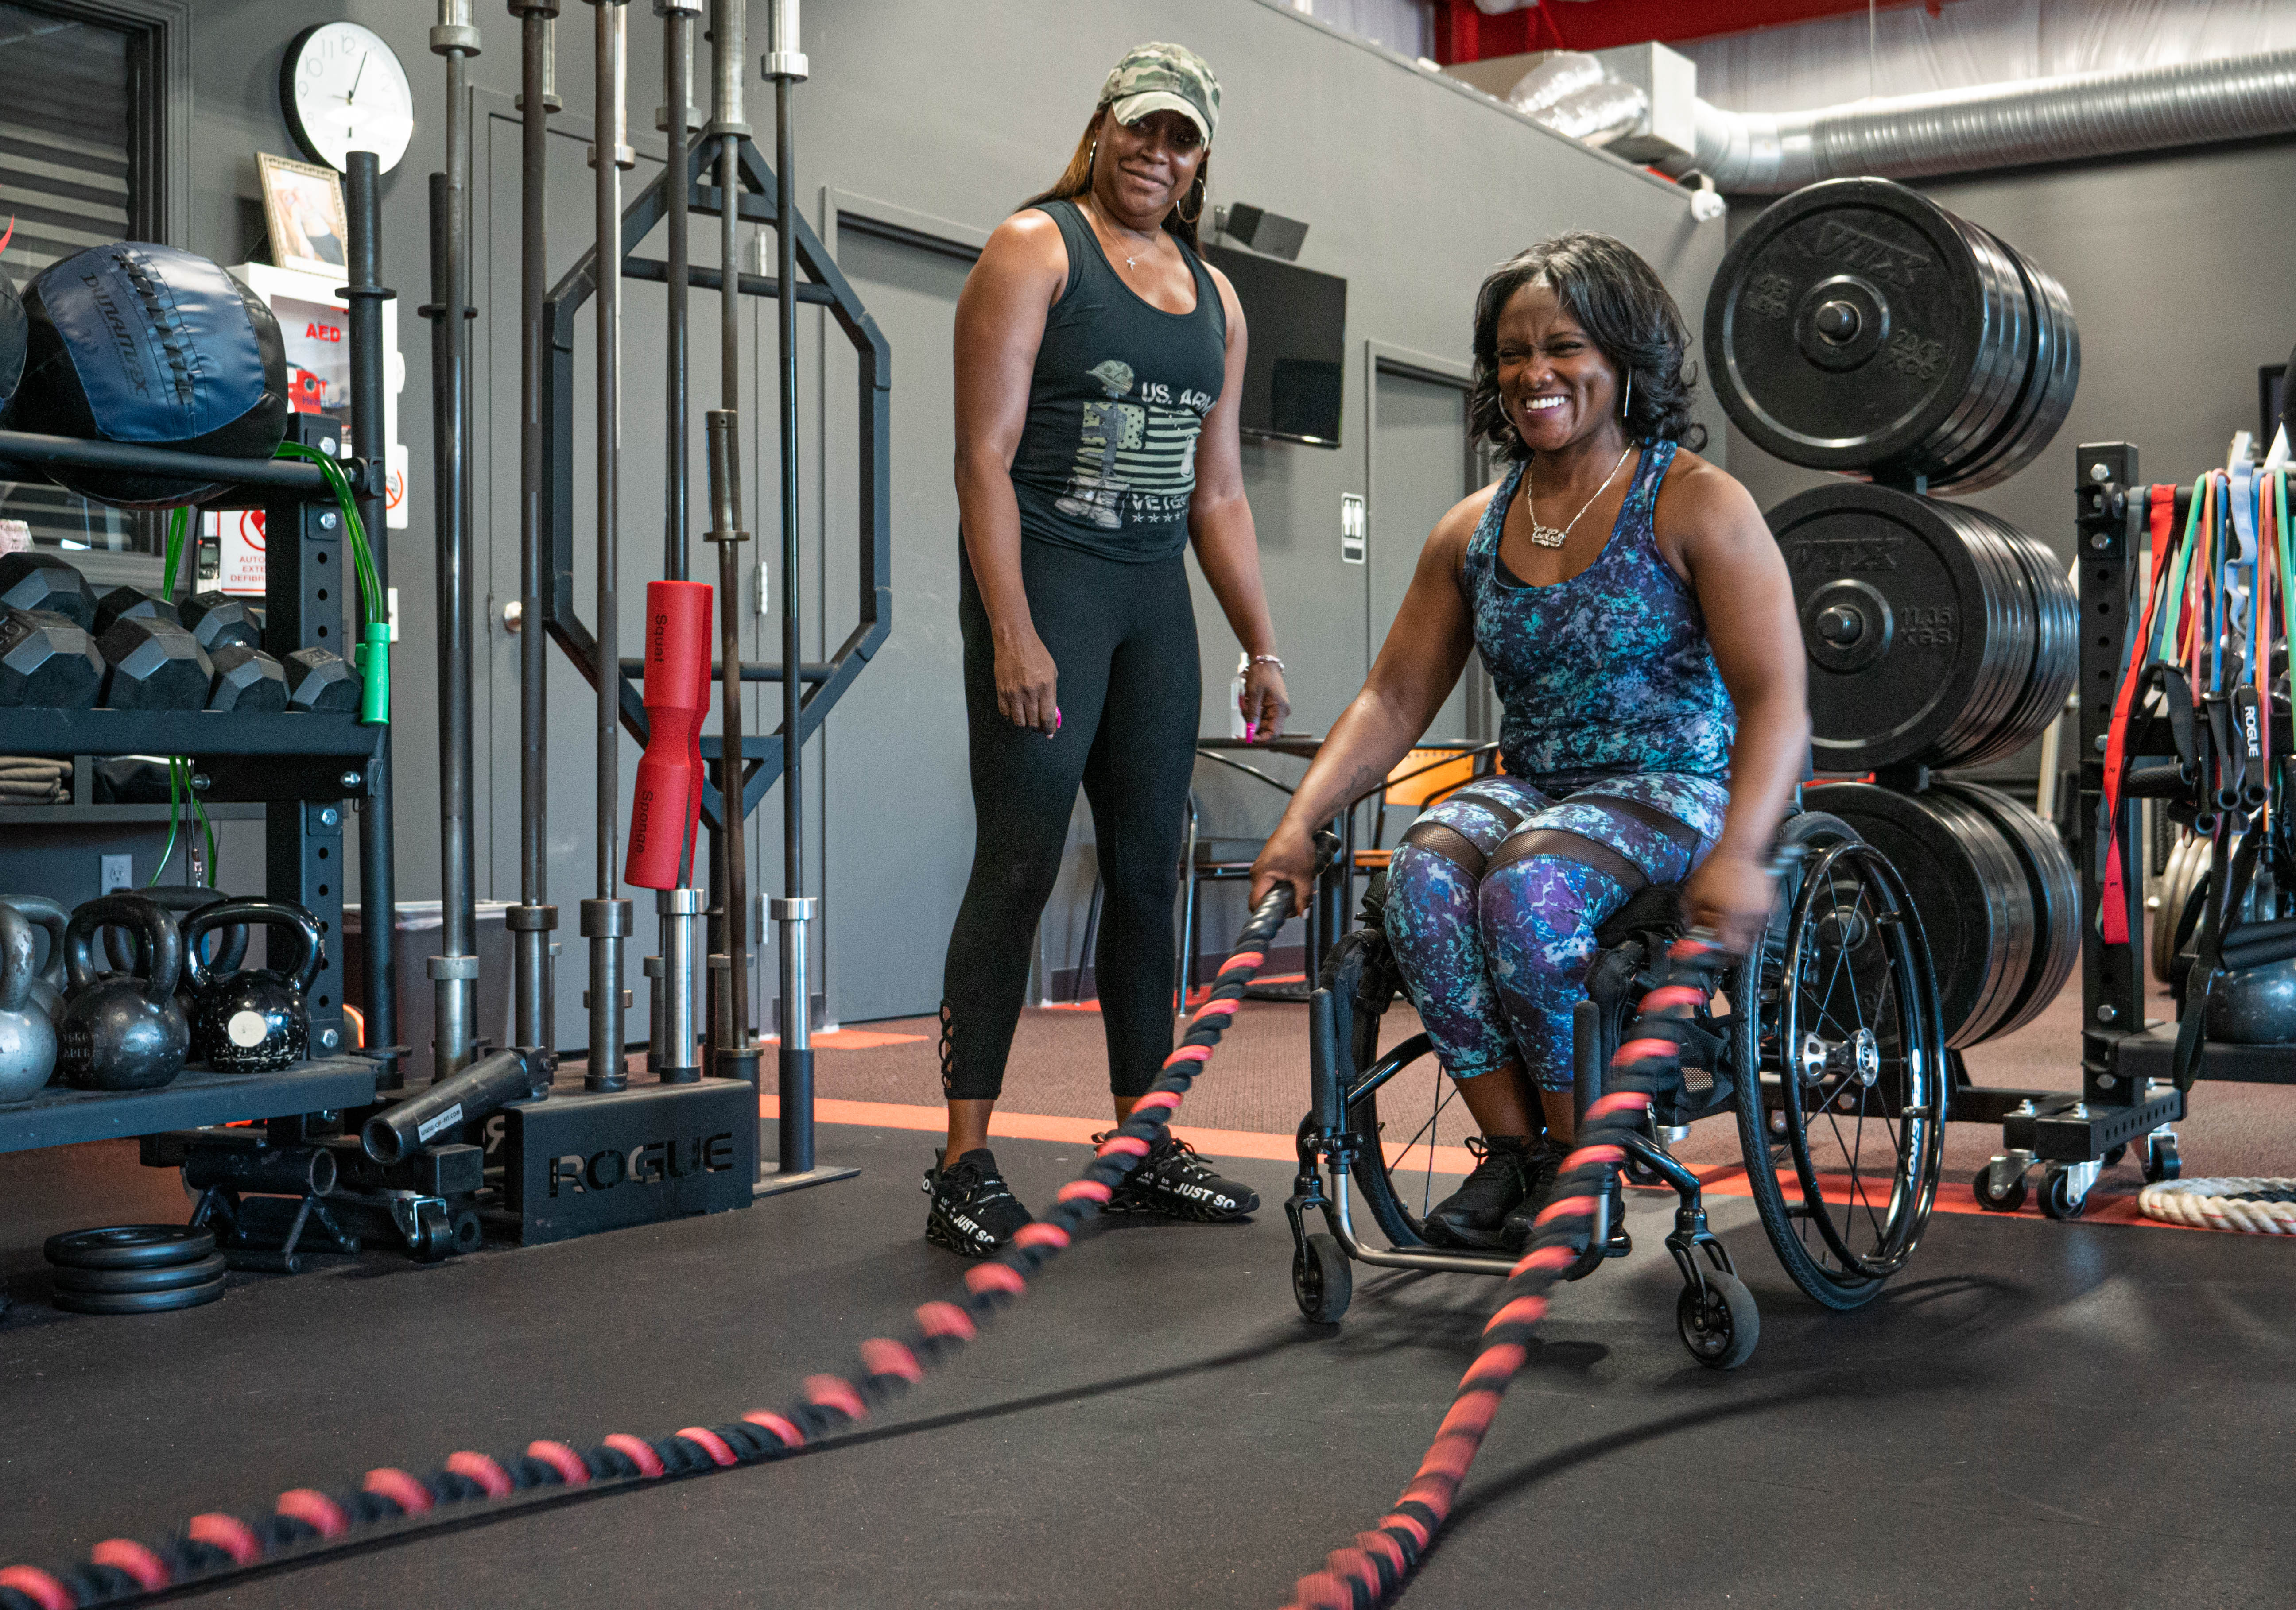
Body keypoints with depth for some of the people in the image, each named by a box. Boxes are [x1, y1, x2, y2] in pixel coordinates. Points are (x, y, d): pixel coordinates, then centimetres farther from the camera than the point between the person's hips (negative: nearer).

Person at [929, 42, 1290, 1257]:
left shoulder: (1213, 295, 18)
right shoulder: (1035, 248, -2)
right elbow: (984, 454, -10)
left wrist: (1262, 646, 13)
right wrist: (1011, 631, -19)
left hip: (1155, 593, 6)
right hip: (1041, 578, -6)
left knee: (1148, 871, 7)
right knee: (1018, 867, -9)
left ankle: (1146, 1152, 15)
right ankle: (964, 1167, -4)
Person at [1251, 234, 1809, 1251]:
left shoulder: (1696, 505, -6)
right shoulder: (1473, 531, 9)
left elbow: (1774, 698, -14)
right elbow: (1393, 697, 8)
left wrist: (1739, 854, -30)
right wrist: (1302, 822, -7)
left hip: (1673, 786, -5)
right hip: (1527, 787, 5)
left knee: (1529, 888, -34)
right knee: (1421, 877, -27)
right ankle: (1511, 1151, -16)